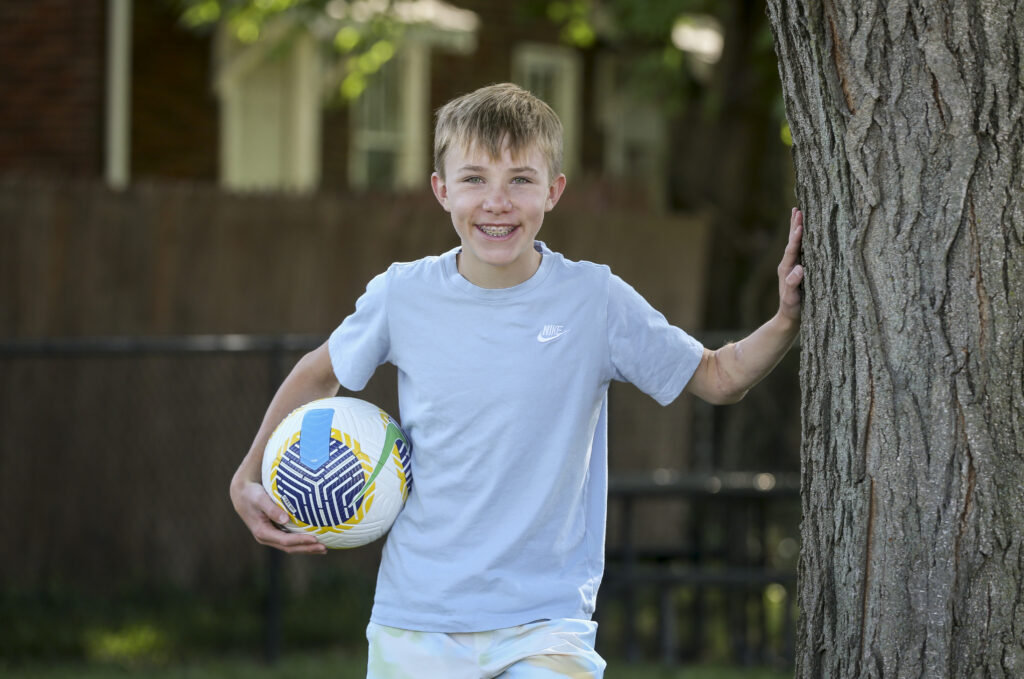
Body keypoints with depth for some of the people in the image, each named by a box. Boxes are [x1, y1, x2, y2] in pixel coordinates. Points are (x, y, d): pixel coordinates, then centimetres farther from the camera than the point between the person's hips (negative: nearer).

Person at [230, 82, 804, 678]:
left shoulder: (595, 300, -4)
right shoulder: (402, 296, -1)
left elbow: (717, 379, 5)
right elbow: (320, 374, 18)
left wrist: (787, 322, -12)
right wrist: (249, 479, 11)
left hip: (544, 624, -2)